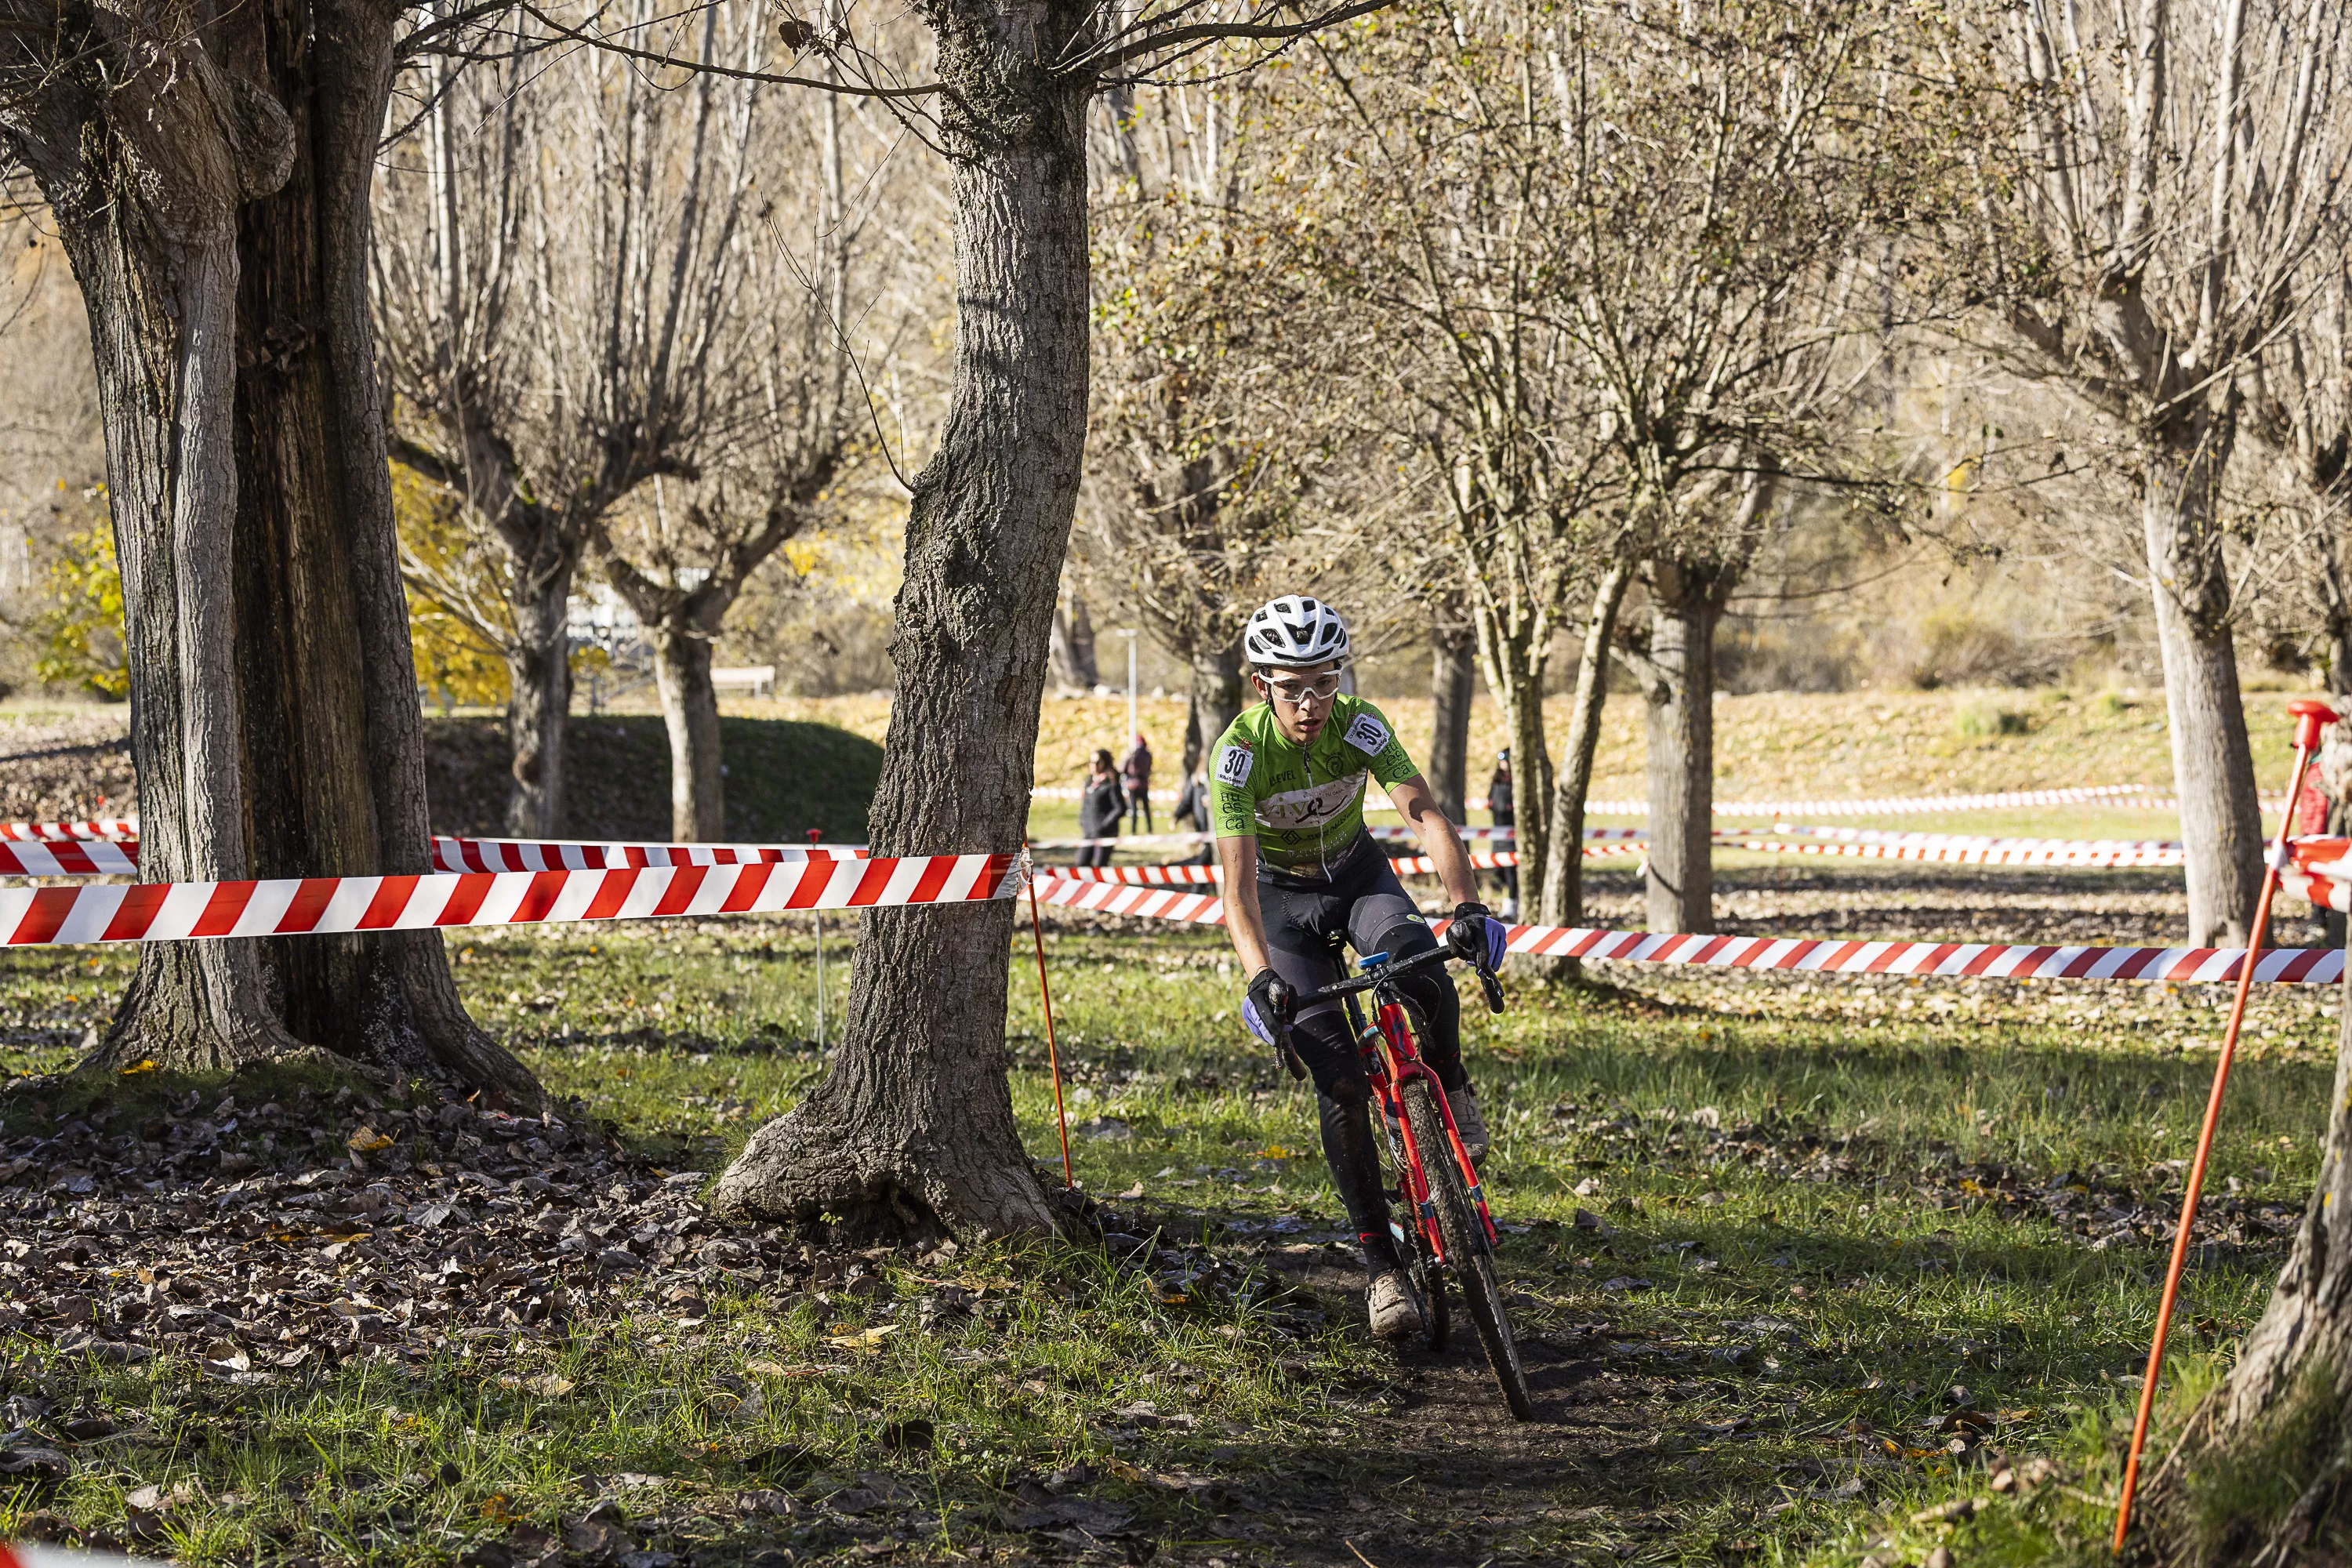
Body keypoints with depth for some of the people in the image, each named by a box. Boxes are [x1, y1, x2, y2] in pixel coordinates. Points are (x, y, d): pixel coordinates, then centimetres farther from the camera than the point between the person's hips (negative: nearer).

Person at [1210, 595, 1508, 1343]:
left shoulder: (1361, 727, -24)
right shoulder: (1238, 753, -28)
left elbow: (1426, 816, -35)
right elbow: (1238, 883, -34)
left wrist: (1467, 905, -52)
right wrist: (1260, 977, -50)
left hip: (1356, 872, 1)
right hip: (1282, 894, -1)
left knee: (1422, 967, -34)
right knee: (1339, 1078, -14)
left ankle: (1448, 1086, -1)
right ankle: (1381, 1265, -7)